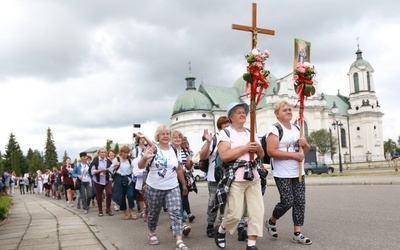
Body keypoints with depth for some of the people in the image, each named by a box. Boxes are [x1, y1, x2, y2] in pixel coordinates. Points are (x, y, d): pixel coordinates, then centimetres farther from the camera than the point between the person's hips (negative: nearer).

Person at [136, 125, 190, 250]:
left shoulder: (174, 150, 5)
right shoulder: (153, 150, -10)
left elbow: (179, 169, 15)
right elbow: (141, 166, -20)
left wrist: (184, 184, 18)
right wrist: (145, 158, -42)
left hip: (173, 187, 3)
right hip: (154, 188, -2)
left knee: (176, 212, -9)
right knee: (153, 212, 13)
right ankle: (151, 233, 38)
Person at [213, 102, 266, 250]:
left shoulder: (251, 133, 16)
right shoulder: (226, 133, -3)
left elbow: (261, 155, 19)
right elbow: (224, 155, -17)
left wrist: (258, 149, -4)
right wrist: (245, 148, -17)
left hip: (254, 178, 6)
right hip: (235, 180, -6)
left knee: (257, 211, -1)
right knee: (235, 214, -5)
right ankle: (220, 230, 25)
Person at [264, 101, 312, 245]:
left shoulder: (296, 129, 13)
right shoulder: (275, 129, -10)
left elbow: (307, 149, 19)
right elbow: (271, 151, -21)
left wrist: (304, 144, -5)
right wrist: (293, 155, -22)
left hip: (298, 172, 7)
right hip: (282, 174, -7)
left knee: (300, 201, 3)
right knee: (288, 201, -7)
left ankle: (297, 234, 11)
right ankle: (271, 222, 20)